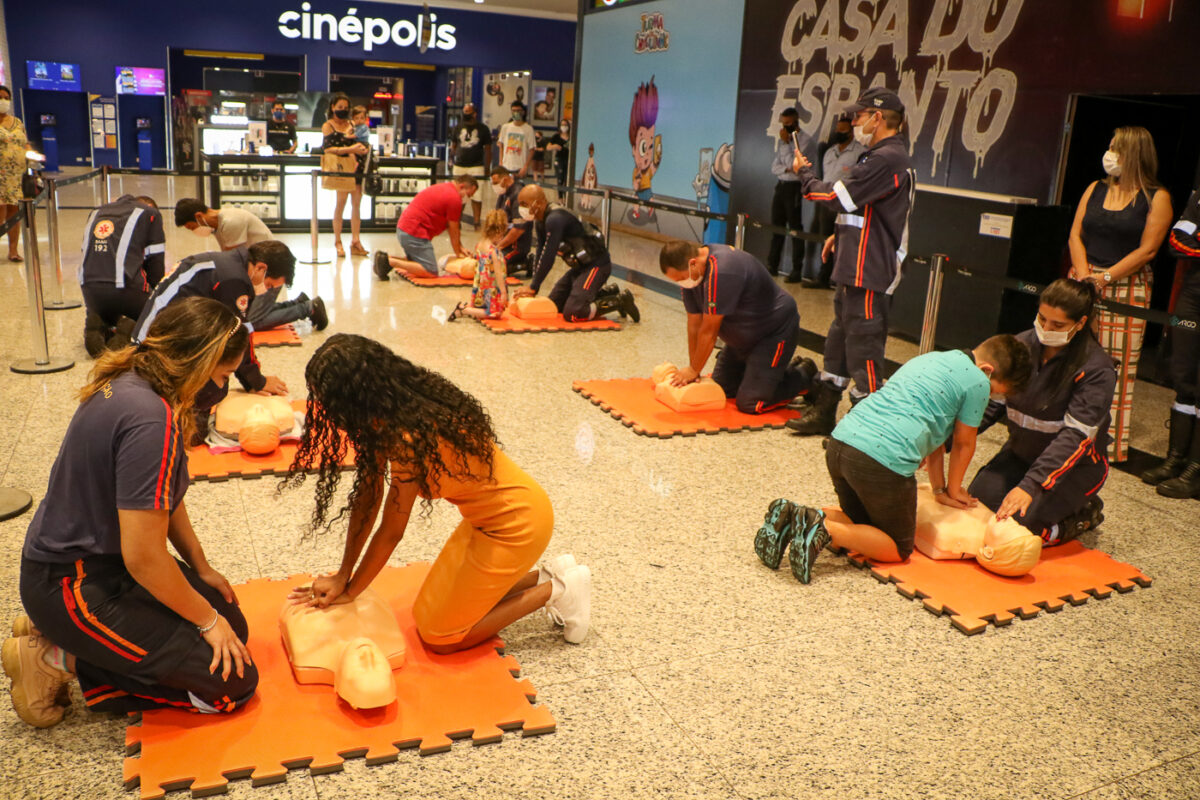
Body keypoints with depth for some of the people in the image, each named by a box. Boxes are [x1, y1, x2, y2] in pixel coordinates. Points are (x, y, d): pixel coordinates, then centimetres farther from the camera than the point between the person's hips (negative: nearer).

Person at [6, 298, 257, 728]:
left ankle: (60, 635, 12)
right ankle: (56, 660, -1)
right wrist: (207, 620, -13)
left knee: (233, 625, 13)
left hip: (102, 557, 10)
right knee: (233, 682, -8)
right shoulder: (150, 421, -30)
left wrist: (202, 569, 14)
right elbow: (144, 557, -27)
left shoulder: (131, 382, 0)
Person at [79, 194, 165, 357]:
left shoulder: (97, 213, 27)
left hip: (90, 288, 5)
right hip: (125, 287, -5)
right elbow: (155, 262, 7)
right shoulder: (150, 213, 13)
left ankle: (96, 326, 2)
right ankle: (129, 330, -13)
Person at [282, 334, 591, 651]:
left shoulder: (409, 437, -32)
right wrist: (342, 577, 3)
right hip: (490, 514, 9)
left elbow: (391, 532, -20)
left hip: (517, 523, -9)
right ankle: (547, 576, 19)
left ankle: (557, 590, 6)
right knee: (429, 611, 17)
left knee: (440, 636, 1)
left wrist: (348, 592, -5)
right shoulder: (396, 403, -6)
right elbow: (368, 495, 0)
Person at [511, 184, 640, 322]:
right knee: (554, 304, 15)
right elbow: (540, 254, 9)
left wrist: (533, 288, -21)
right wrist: (533, 286, 1)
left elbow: (548, 257, -26)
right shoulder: (540, 221, 9)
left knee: (572, 314, -21)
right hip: (581, 266, 10)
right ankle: (606, 293, 19)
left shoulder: (555, 219, -24)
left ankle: (620, 301, -6)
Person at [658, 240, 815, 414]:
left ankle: (804, 375, 10)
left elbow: (709, 331, -28)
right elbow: (694, 325, -3)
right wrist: (692, 369, -6)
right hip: (743, 337, 9)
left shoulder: (721, 271, -36)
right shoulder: (690, 273, -8)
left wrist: (694, 371, -17)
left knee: (749, 403, -13)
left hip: (775, 332, -9)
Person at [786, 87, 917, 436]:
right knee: (840, 338, 16)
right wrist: (840, 233, 14)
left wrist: (804, 172, -1)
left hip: (870, 274, -11)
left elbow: (837, 197, -17)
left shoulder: (886, 160, -18)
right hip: (855, 269, 11)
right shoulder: (883, 156, 17)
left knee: (863, 346, -4)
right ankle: (823, 411, 26)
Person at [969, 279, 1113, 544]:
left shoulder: (1097, 370, -21)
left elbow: (1075, 436, -28)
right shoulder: (1021, 345, -7)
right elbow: (992, 403, -5)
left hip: (1075, 465, -6)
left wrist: (1030, 485, -38)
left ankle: (1084, 513, 9)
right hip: (1021, 453, 6)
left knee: (1017, 524, -20)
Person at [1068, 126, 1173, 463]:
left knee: (1117, 365, -3)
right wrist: (1083, 274, -10)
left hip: (1127, 286, -4)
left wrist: (1106, 277, -16)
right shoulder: (1095, 189, 12)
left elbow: (1147, 249, -9)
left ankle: (1111, 442, 4)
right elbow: (1076, 234, 6)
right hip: (1084, 280, 4)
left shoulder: (1156, 198, -3)